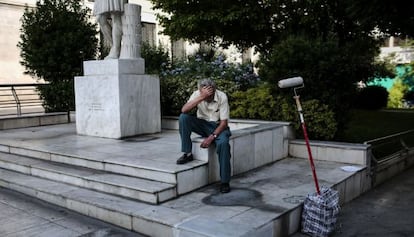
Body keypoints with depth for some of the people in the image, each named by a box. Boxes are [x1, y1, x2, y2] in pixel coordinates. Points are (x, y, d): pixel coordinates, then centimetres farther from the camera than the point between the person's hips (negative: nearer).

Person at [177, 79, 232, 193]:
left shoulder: (222, 97, -20)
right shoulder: (197, 94, -14)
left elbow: (224, 122, -18)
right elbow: (184, 110, -29)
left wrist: (211, 137, -28)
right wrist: (201, 97, -39)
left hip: (218, 126, -3)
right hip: (202, 124, 3)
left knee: (223, 143, -35)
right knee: (183, 117, -24)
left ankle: (225, 181, -23)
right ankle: (187, 154, -15)